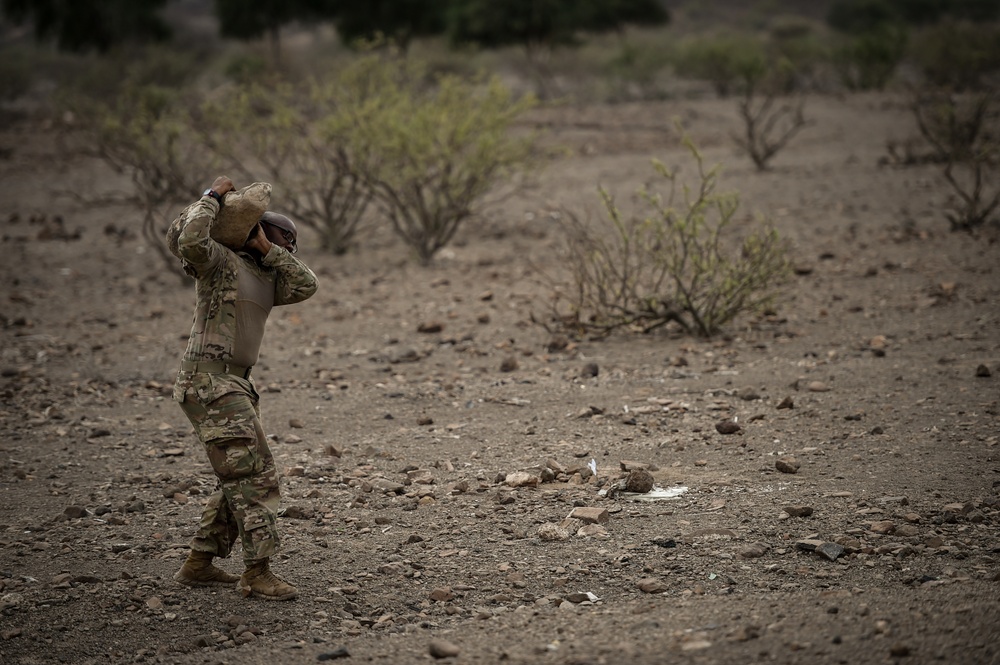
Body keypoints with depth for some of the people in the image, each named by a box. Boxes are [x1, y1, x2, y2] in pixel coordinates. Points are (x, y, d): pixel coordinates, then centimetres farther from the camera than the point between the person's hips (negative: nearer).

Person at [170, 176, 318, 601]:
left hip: (233, 384, 10)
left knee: (243, 479, 14)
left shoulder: (267, 281, 19)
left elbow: (306, 286, 4)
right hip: (209, 382, -10)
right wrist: (212, 198, -13)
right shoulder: (219, 261, -6)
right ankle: (257, 573, -12)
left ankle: (199, 565, 20)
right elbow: (190, 241, -27)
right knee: (254, 475, -13)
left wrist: (266, 248, -1)